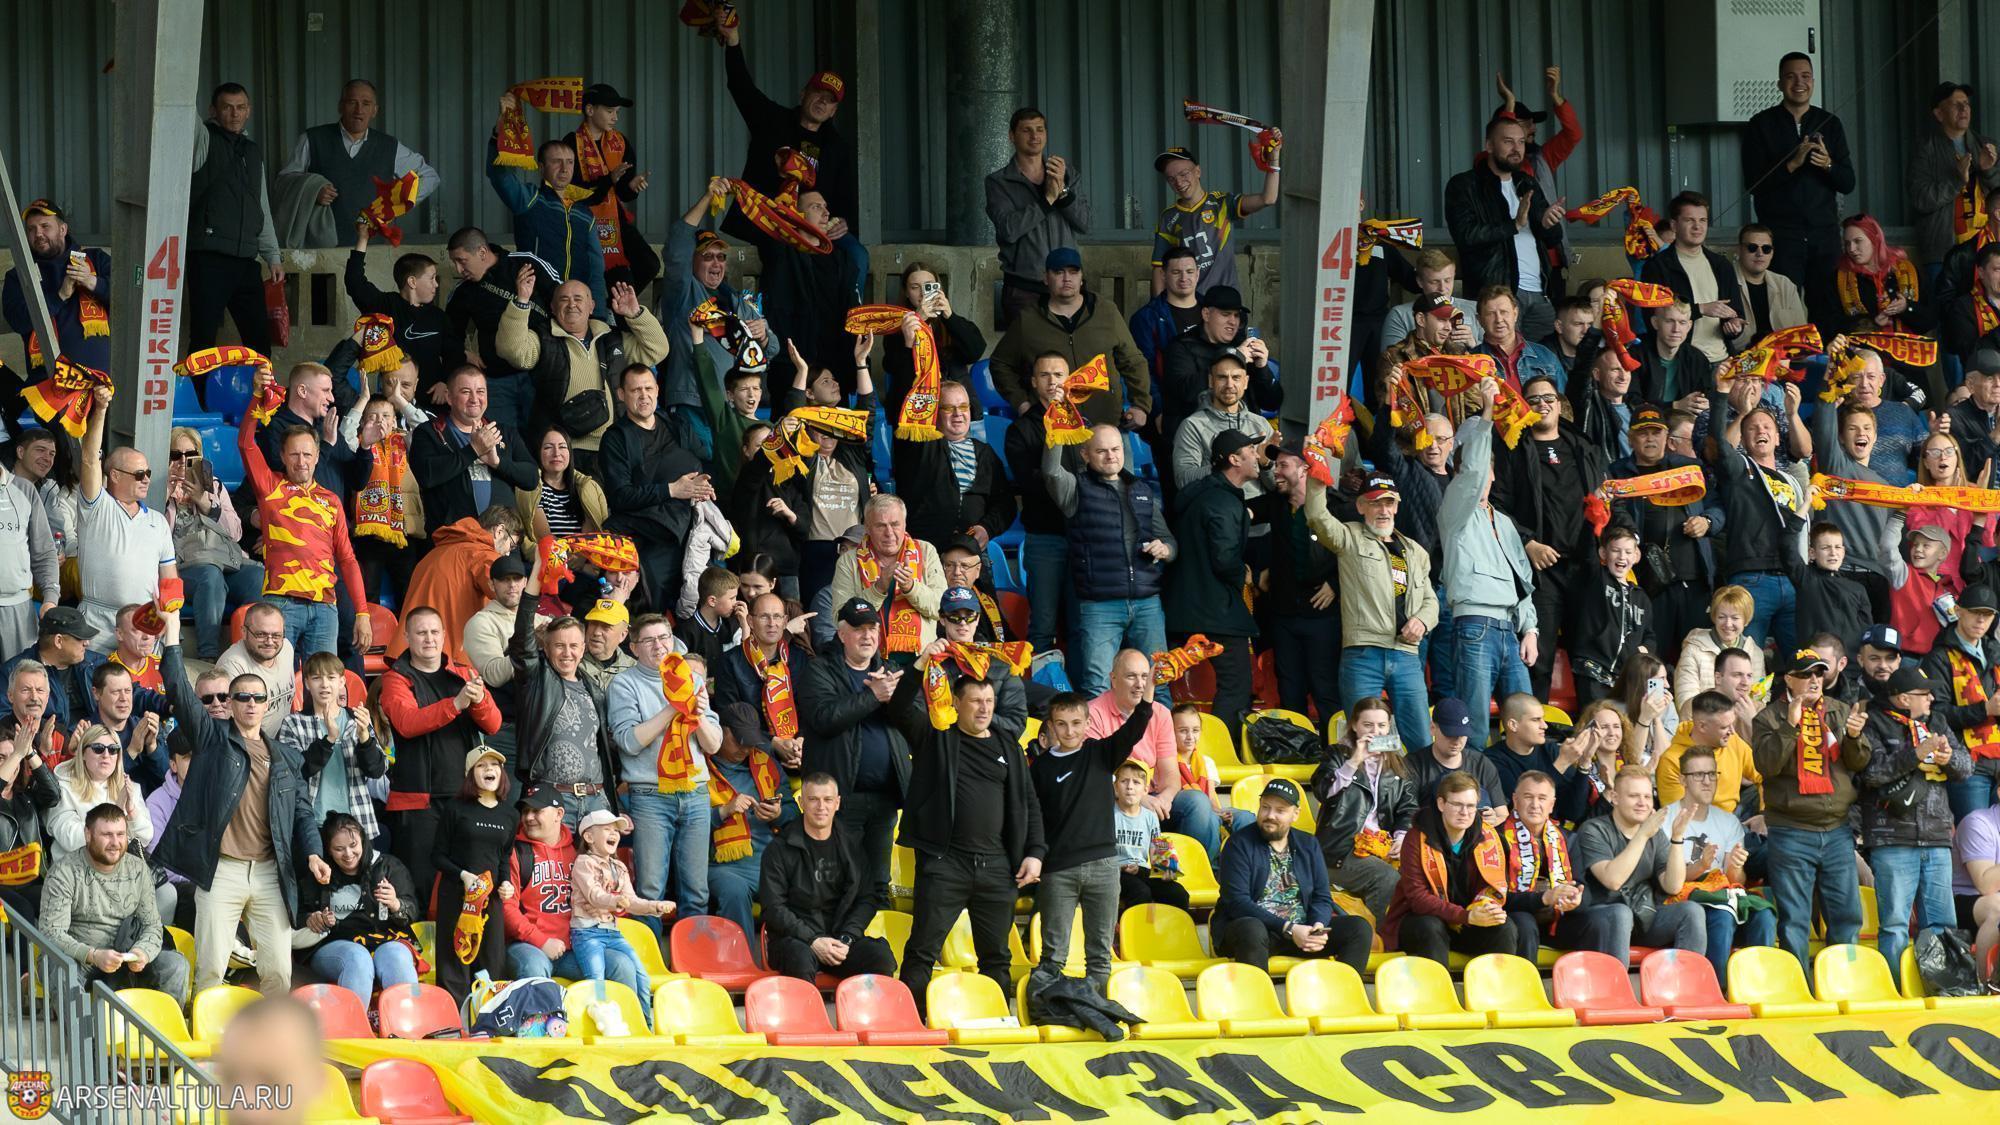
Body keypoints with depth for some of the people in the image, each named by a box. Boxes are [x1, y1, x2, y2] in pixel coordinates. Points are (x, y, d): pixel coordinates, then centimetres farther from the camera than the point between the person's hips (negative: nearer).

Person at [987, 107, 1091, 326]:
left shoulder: (1069, 173, 12)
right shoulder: (998, 182, 2)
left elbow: (1085, 224, 2)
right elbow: (1009, 229, -14)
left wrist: (1063, 191, -12)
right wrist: (1048, 199, -13)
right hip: (1023, 289, -3)